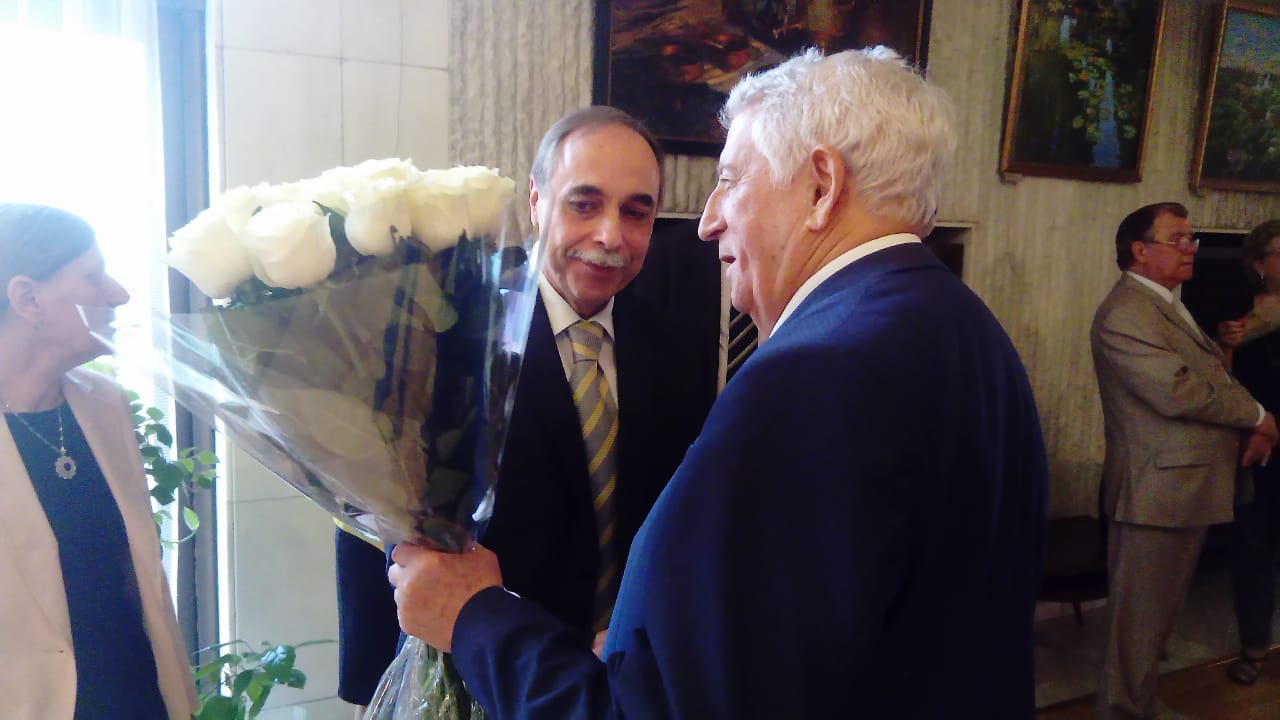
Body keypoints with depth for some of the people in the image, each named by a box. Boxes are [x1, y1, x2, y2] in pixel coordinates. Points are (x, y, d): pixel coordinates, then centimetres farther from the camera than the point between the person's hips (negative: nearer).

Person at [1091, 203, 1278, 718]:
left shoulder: (1168, 307, 16)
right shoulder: (1125, 313, -18)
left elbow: (1214, 378, 16)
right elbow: (1178, 391, -26)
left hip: (1186, 486, 10)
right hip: (1156, 491, -10)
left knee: (1158, 611, 22)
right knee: (1139, 617, 2)